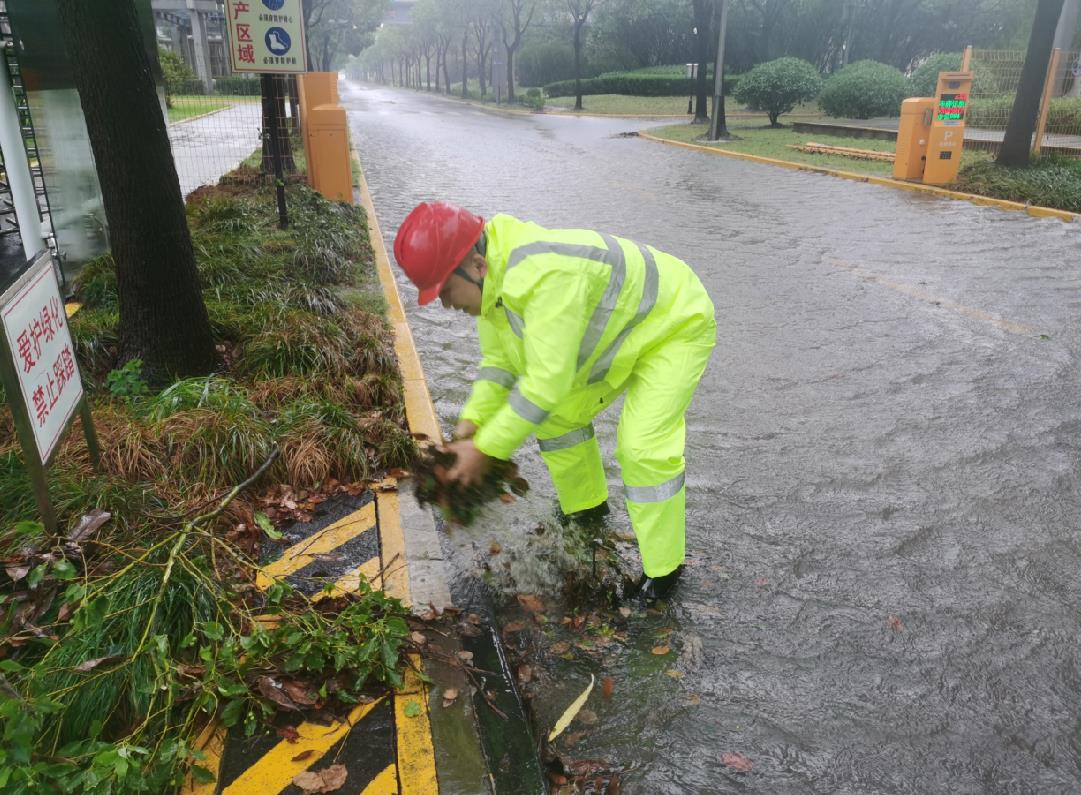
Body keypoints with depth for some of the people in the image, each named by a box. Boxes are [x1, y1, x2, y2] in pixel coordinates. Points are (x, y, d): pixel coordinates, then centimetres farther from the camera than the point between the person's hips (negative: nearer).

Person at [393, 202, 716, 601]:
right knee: (556, 416, 10)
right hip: (620, 330, 9)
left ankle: (663, 567, 0)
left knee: (643, 445, -19)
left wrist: (486, 449, -32)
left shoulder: (545, 275, -40)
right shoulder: (492, 278, -9)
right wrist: (471, 422, -15)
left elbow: (547, 380, -39)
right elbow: (499, 359, -1)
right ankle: (586, 509, 33)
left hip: (674, 325, -9)